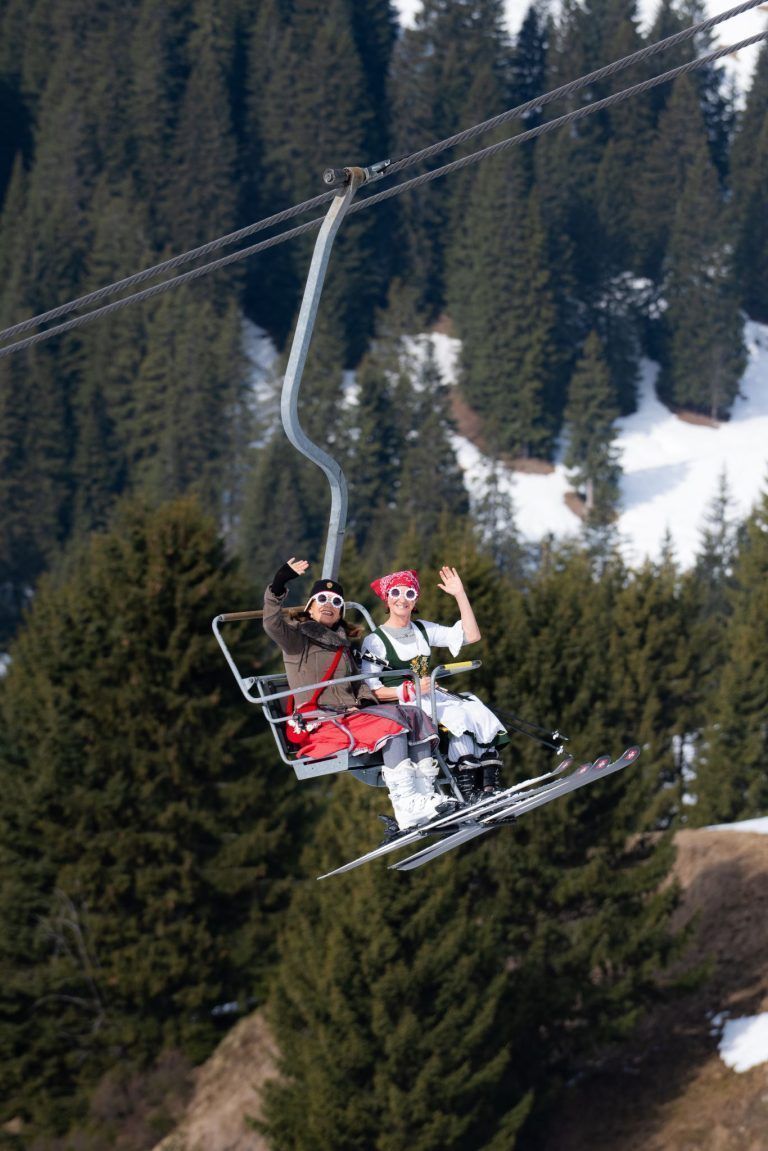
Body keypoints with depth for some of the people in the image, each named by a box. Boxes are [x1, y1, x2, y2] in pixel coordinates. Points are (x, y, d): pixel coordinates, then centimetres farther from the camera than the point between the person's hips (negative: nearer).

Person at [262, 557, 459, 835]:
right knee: (391, 723, -28)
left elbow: (357, 682, 25)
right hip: (317, 724, -8)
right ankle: (406, 808, -39)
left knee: (414, 717, -11)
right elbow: (272, 624, -15)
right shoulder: (297, 637, 5)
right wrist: (278, 587, -30)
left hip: (350, 716, 8)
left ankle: (426, 796, -25)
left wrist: (365, 701, 2)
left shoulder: (341, 643, 27)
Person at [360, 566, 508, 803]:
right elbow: (372, 691, -8)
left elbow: (471, 636, 11)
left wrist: (460, 595, 6)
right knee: (458, 716, -30)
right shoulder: (374, 641, -1)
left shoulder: (422, 630, 17)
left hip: (432, 697, 6)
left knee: (476, 710, -21)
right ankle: (467, 791, -34)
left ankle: (491, 785, -30)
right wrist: (411, 690, -18)